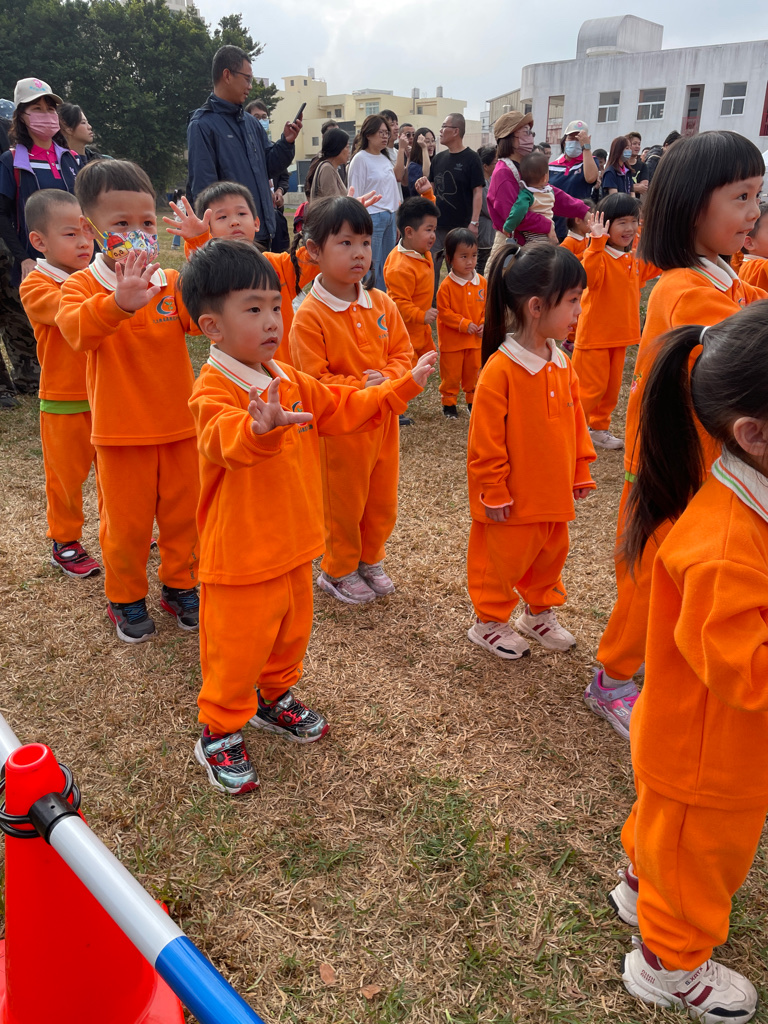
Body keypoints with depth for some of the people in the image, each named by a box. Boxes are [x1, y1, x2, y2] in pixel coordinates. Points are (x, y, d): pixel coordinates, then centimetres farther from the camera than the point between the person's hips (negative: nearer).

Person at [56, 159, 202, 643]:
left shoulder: (173, 283, 2)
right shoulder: (83, 284, -7)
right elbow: (76, 329, -29)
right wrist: (119, 301, -48)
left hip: (180, 424, 3)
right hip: (121, 431, -2)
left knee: (182, 513, 15)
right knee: (126, 522, 10)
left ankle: (180, 585, 35)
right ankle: (126, 597, 30)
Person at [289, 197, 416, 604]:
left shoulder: (381, 305, 0)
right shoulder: (309, 316, -17)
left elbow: (403, 352, 5)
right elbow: (312, 380, -18)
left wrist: (386, 379, -14)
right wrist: (359, 387, -24)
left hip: (383, 422, 6)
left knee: (383, 502, 17)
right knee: (344, 505, 10)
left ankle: (369, 560, 40)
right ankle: (338, 571, 32)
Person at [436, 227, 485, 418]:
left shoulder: (482, 282, -2)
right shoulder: (446, 286, -17)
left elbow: (486, 306, 7)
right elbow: (444, 312, -17)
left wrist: (484, 324, -8)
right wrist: (465, 324, -21)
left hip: (475, 339, 4)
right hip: (452, 340, -4)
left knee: (473, 372, 17)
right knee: (451, 374, 6)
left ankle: (472, 401, 33)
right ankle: (449, 404, 22)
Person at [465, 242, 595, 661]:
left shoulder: (561, 365, 2)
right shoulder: (501, 369, -22)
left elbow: (575, 421, 13)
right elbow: (486, 440, -18)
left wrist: (579, 471, 14)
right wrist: (494, 492, -14)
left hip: (553, 493, 8)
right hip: (514, 500, -7)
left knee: (551, 553, 22)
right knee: (503, 558, 10)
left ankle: (539, 614, 44)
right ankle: (489, 623, 32)